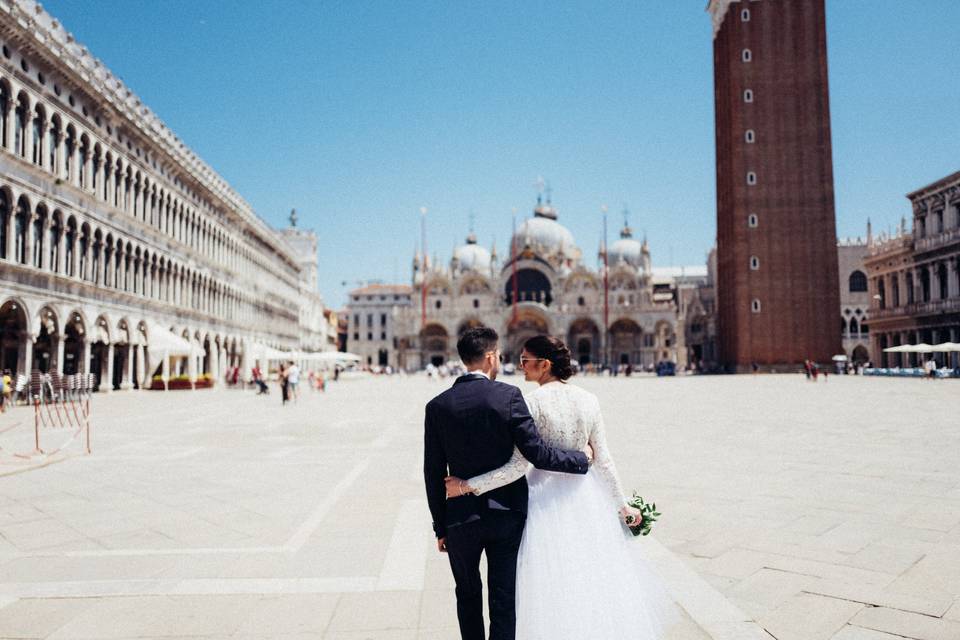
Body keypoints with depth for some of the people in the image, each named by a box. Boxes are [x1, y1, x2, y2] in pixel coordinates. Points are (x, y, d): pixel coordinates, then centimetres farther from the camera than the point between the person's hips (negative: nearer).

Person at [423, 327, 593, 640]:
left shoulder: (437, 406, -6)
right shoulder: (508, 396, -13)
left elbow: (433, 473, -2)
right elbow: (537, 453, -16)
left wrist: (440, 527, 7)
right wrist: (581, 458, 0)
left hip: (461, 518, 2)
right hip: (507, 514, -1)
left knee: (468, 596, 22)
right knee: (503, 599, 10)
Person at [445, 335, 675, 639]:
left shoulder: (533, 402, -16)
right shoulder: (588, 400, -2)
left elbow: (518, 466, -18)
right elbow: (603, 460, 2)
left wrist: (468, 485, -12)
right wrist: (622, 504, 14)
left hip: (547, 497, -4)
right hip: (586, 494, 5)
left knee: (554, 583, 11)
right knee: (594, 572, 20)